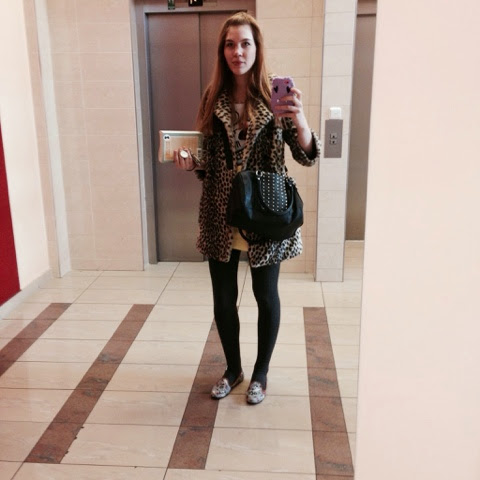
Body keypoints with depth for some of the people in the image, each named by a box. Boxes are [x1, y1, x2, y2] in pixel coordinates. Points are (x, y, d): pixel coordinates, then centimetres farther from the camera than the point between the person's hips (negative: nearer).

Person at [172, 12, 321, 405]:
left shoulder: (276, 95, -5)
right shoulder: (213, 99, 3)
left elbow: (307, 156, -11)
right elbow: (207, 160, 10)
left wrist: (300, 121, -30)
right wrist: (189, 163, -11)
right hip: (221, 214, 3)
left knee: (266, 295, 10)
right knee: (223, 298, 12)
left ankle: (261, 373, 32)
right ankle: (233, 369, 35)